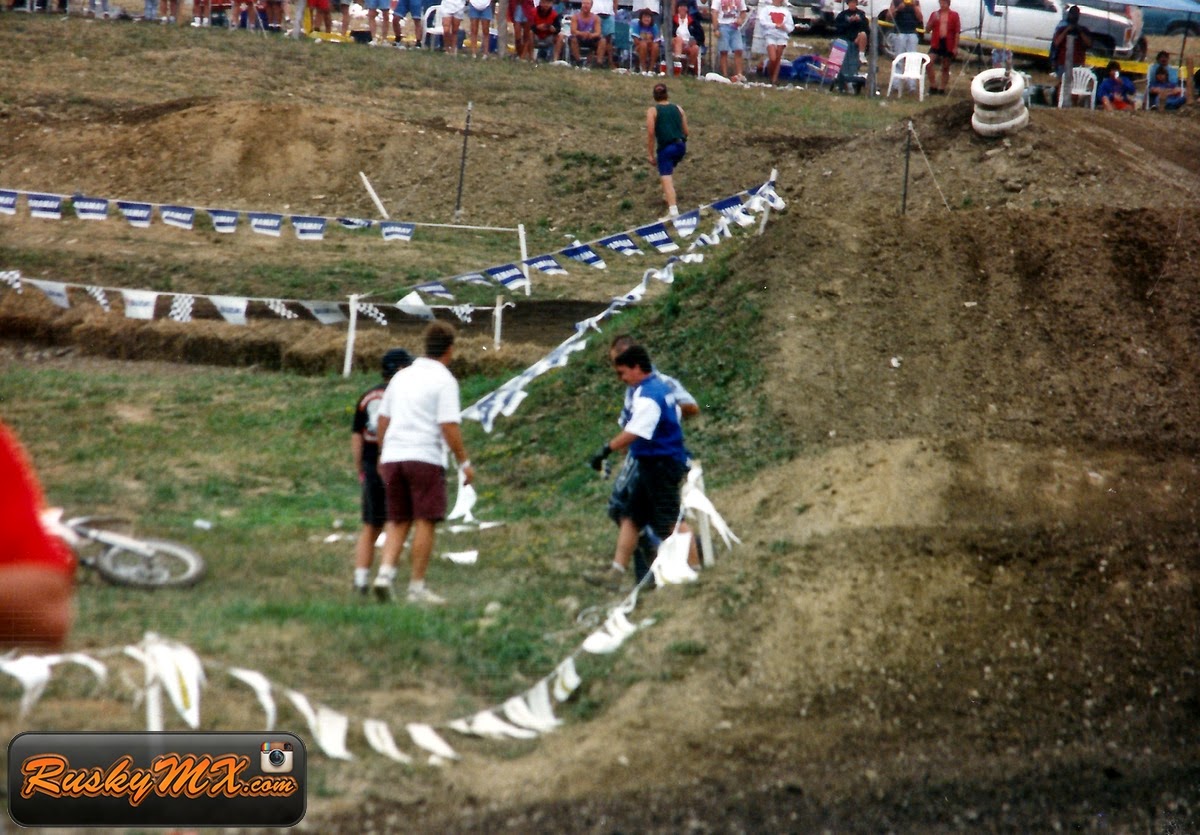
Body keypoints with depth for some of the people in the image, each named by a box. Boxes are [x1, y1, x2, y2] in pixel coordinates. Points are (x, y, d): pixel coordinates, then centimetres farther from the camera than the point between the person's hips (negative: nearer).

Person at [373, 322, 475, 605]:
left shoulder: (402, 376, 13)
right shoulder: (444, 380, -6)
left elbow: (383, 419, 17)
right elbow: (449, 426, -13)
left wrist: (382, 455, 28)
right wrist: (464, 462, -6)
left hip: (393, 457, 6)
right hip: (425, 457, -6)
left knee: (398, 521, 12)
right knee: (425, 522, 1)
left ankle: (385, 572, -7)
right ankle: (417, 587, 0)